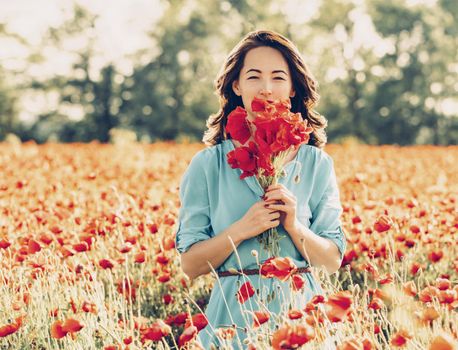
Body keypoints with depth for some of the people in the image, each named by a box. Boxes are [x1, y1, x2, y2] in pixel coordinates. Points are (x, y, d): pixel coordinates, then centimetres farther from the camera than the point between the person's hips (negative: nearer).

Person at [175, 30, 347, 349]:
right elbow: (190, 264, -3)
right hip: (235, 313, -1)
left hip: (301, 310, 1)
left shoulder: (317, 163, 2)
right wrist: (241, 230, -17)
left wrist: (293, 226, -15)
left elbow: (333, 261, 2)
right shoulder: (208, 164, -2)